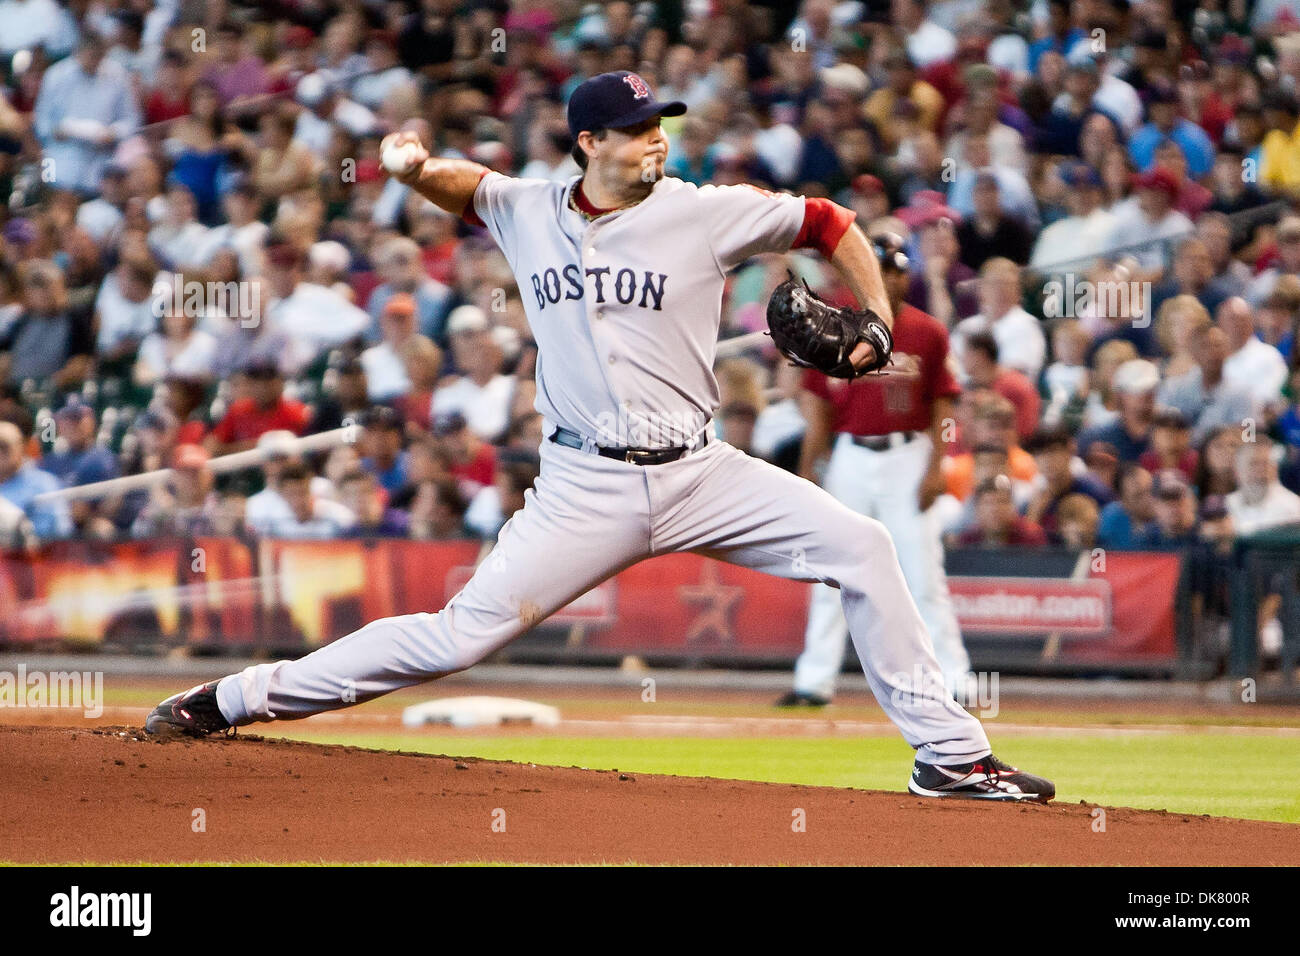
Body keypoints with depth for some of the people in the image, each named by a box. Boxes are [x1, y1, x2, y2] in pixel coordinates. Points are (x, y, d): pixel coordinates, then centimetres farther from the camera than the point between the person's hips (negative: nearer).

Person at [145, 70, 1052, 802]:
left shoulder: (704, 212, -3)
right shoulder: (529, 213, 4)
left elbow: (828, 224, 7)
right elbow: (460, 185, 24)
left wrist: (878, 323, -3)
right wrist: (415, 166, 2)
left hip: (698, 474, 1)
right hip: (586, 489, -1)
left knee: (860, 545, -14)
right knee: (464, 633, -10)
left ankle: (948, 754, -6)